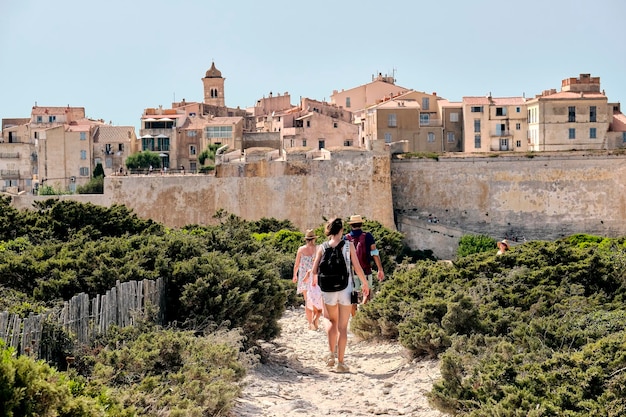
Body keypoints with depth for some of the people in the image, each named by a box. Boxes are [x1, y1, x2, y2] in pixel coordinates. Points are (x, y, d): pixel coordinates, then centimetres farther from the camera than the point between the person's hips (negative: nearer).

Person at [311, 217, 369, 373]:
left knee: (332, 321, 24)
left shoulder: (322, 247, 1)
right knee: (342, 327, 5)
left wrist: (315, 279, 20)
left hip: (328, 290, 2)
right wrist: (365, 284, 10)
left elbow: (314, 270, -3)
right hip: (345, 289, -2)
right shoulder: (348, 245, -2)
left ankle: (331, 353, 9)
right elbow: (357, 267, -4)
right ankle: (341, 363, 5)